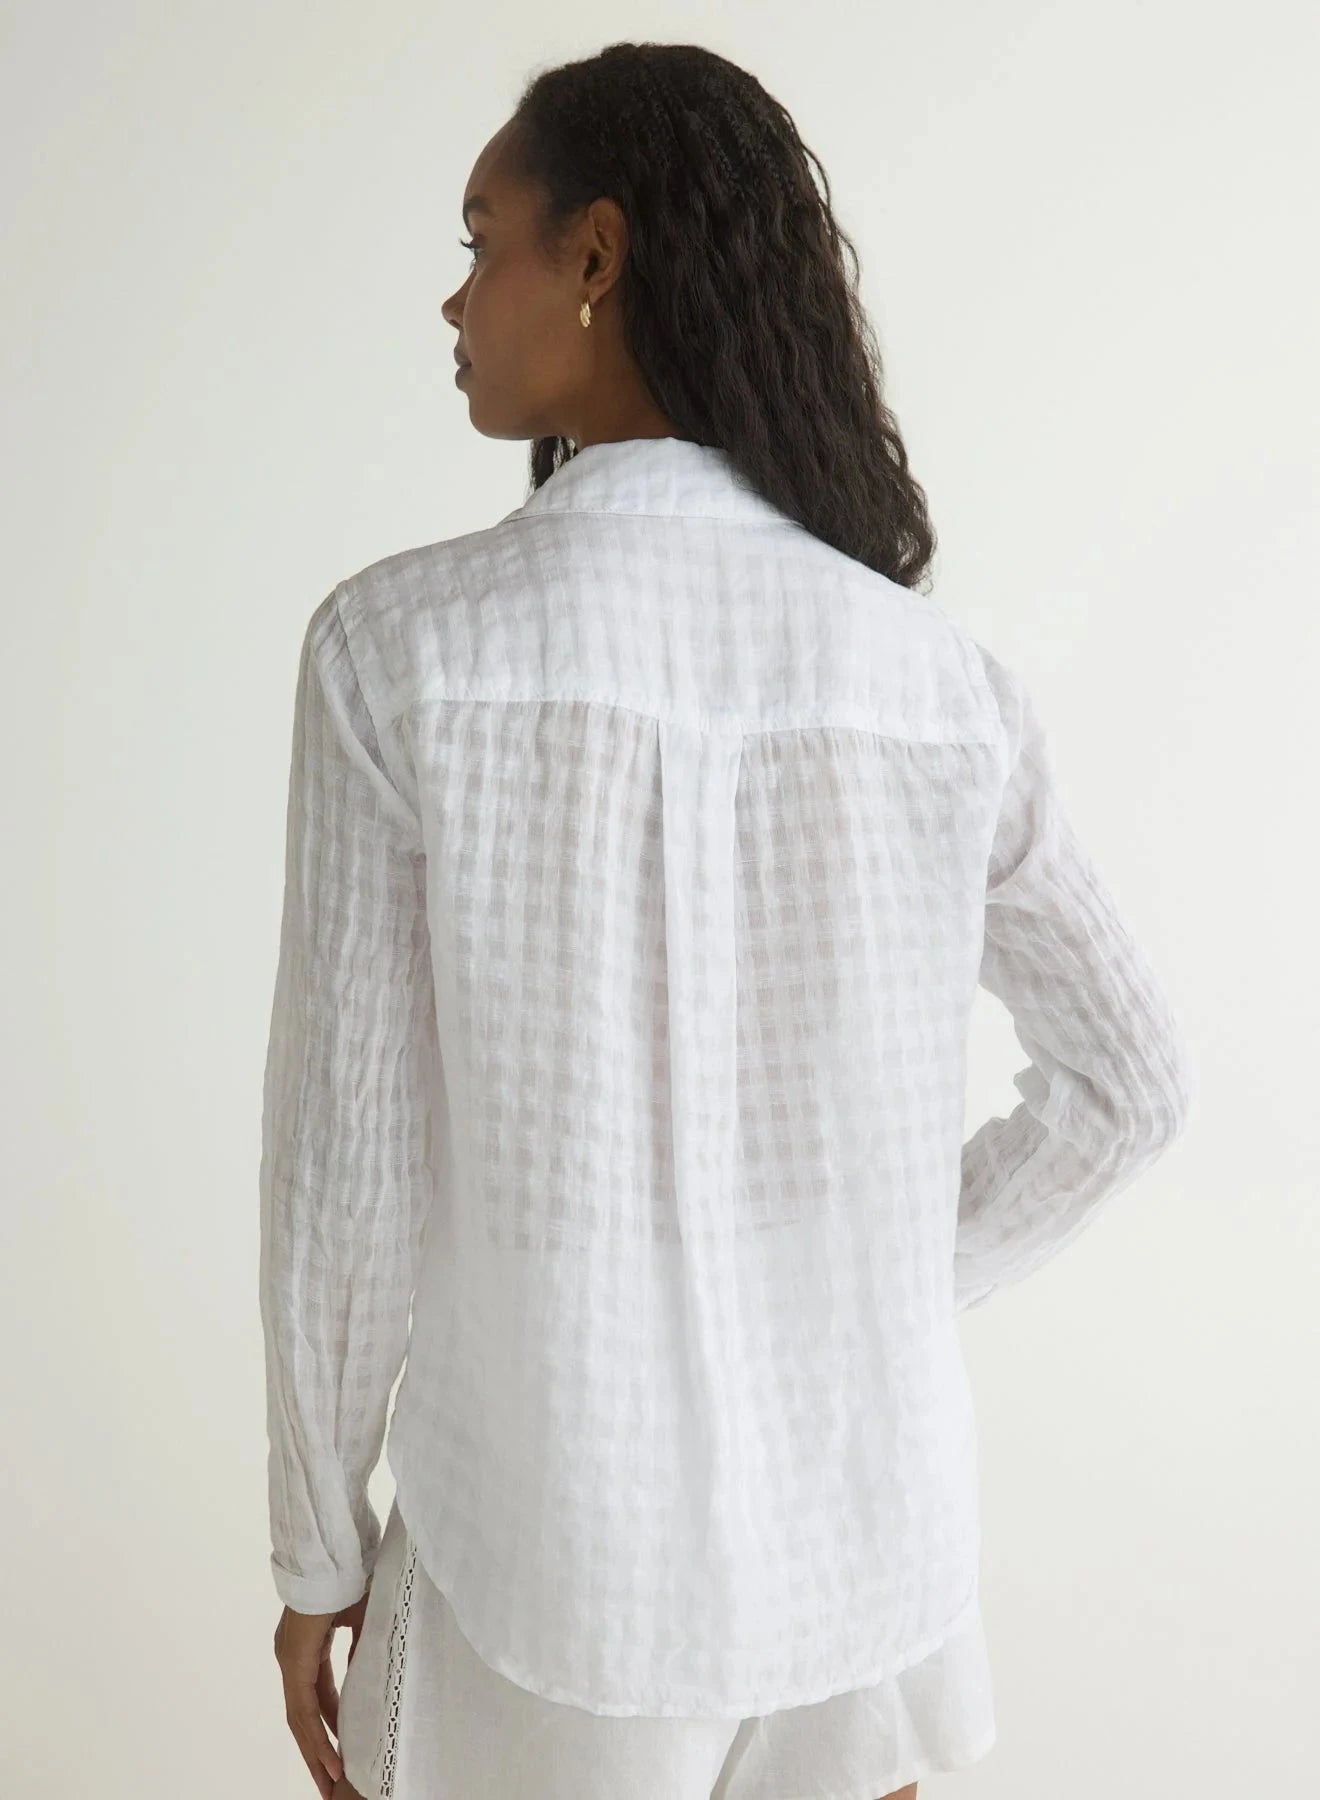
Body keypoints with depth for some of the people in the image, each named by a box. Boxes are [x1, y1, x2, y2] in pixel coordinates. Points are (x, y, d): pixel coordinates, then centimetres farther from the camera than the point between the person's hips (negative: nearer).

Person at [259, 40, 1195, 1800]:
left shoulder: (400, 644, -19)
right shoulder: (944, 677, -7)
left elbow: (346, 1162, -15)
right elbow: (1132, 1080, 3)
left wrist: (314, 1544, 1)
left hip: (556, 1544, -3)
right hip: (857, 1523, 4)